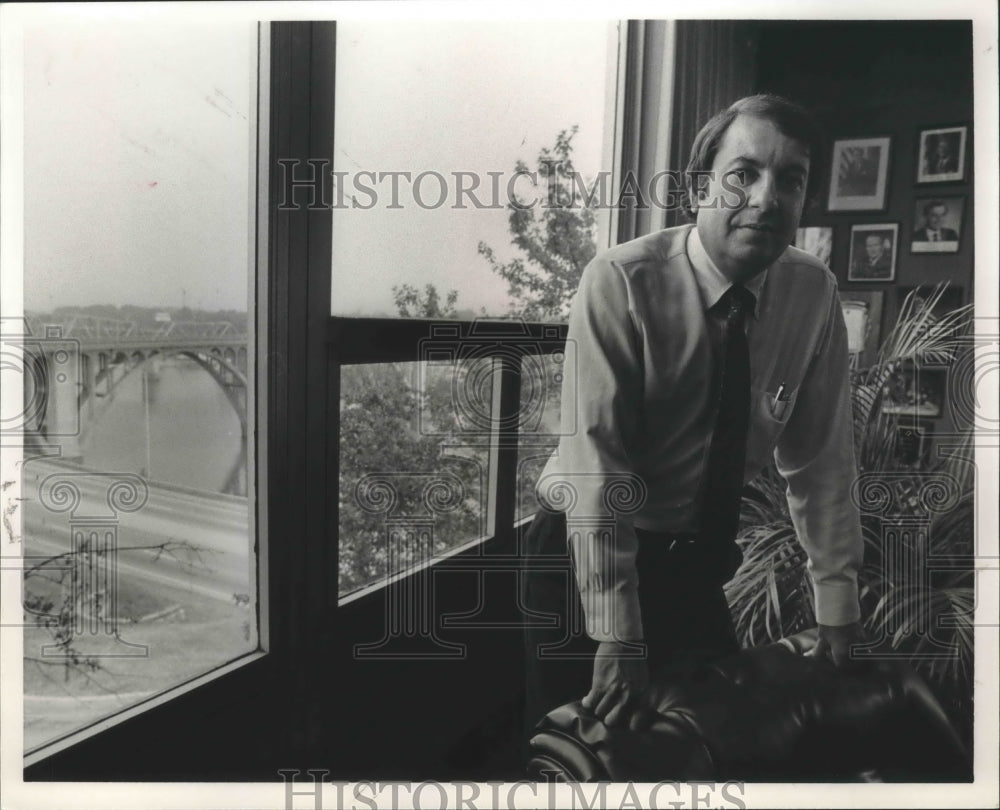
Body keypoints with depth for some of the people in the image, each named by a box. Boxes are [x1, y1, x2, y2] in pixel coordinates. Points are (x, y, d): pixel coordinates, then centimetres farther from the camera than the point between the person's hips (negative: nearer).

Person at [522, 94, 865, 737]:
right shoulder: (620, 283, -20)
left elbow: (820, 456, -2)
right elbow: (597, 461, -24)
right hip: (585, 556, -4)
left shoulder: (815, 292, -5)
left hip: (699, 563, 4)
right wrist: (619, 636, -26)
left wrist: (840, 606, -1)